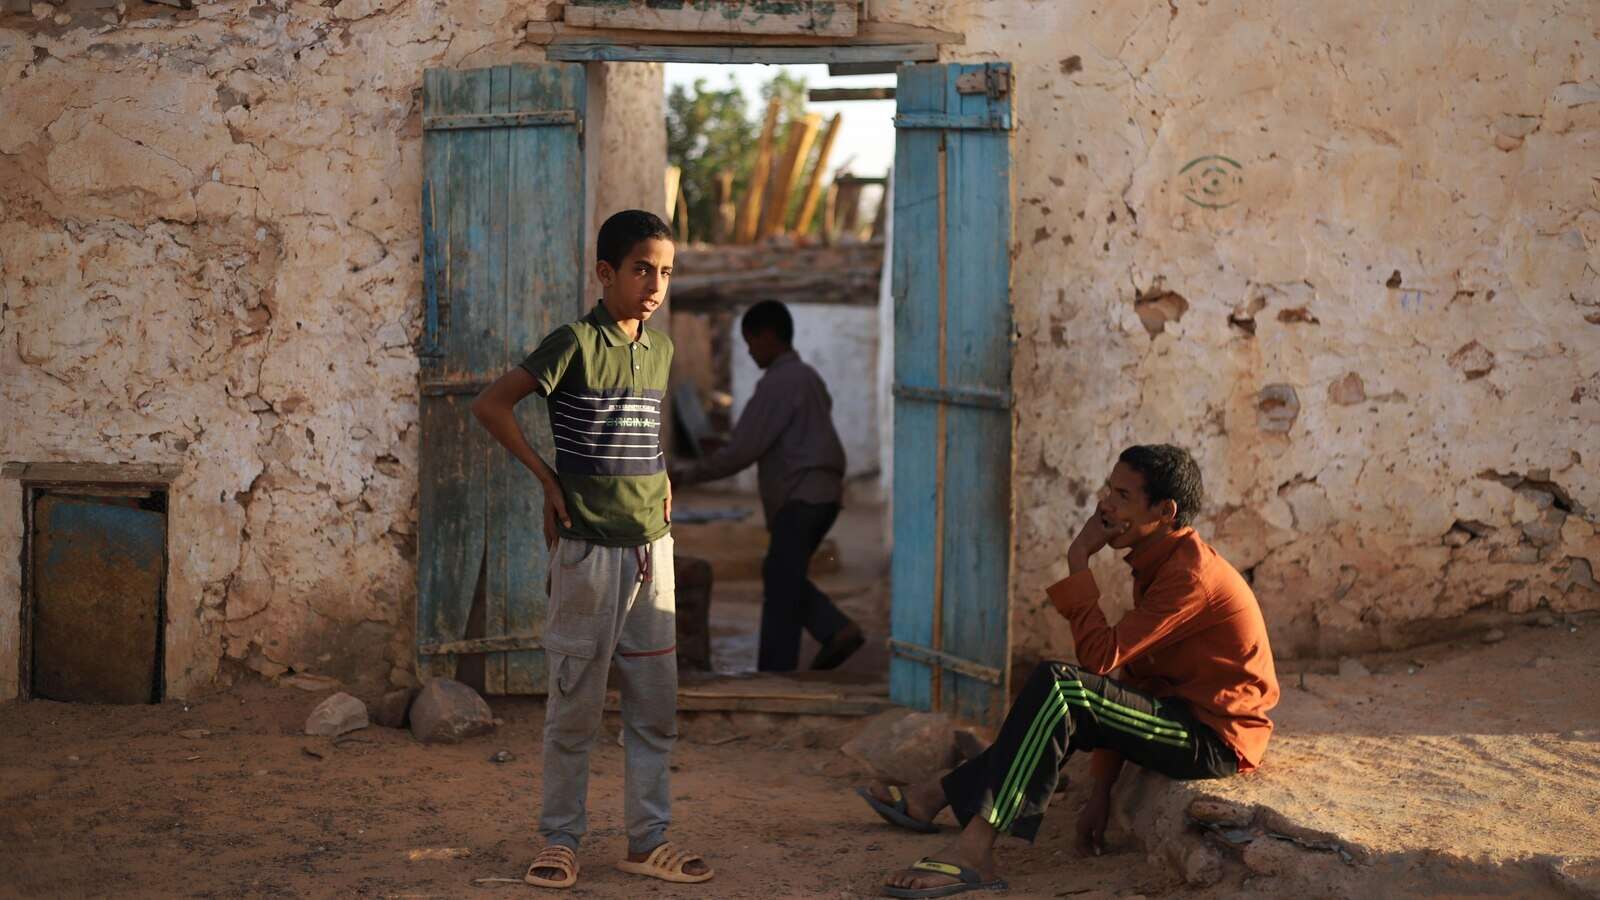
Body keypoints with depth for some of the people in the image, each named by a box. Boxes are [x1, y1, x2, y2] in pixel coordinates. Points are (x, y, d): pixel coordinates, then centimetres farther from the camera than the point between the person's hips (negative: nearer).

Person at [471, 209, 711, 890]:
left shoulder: (659, 350, 10)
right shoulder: (576, 344, -10)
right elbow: (490, 404, -11)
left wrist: (659, 477, 11)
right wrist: (547, 477, -8)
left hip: (651, 545, 6)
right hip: (588, 547, -6)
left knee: (655, 701, 8)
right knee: (575, 702, 1)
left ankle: (648, 839, 16)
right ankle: (560, 839, 11)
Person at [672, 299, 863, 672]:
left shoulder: (777, 383, -12)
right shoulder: (809, 378, 17)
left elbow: (742, 450, -15)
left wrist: (686, 475, -8)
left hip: (799, 500, -9)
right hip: (824, 495, 9)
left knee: (781, 590, -5)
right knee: (780, 575, 16)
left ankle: (775, 675, -3)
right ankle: (837, 629, 3)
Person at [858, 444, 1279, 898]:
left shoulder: (1191, 577, -20)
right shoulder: (1160, 564, 12)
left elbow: (1101, 655, -25)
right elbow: (1128, 672, 14)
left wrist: (1079, 560, -20)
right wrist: (1102, 788, 13)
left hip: (1216, 738, -10)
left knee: (1057, 686, -24)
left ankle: (974, 848, -27)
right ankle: (936, 797, 17)